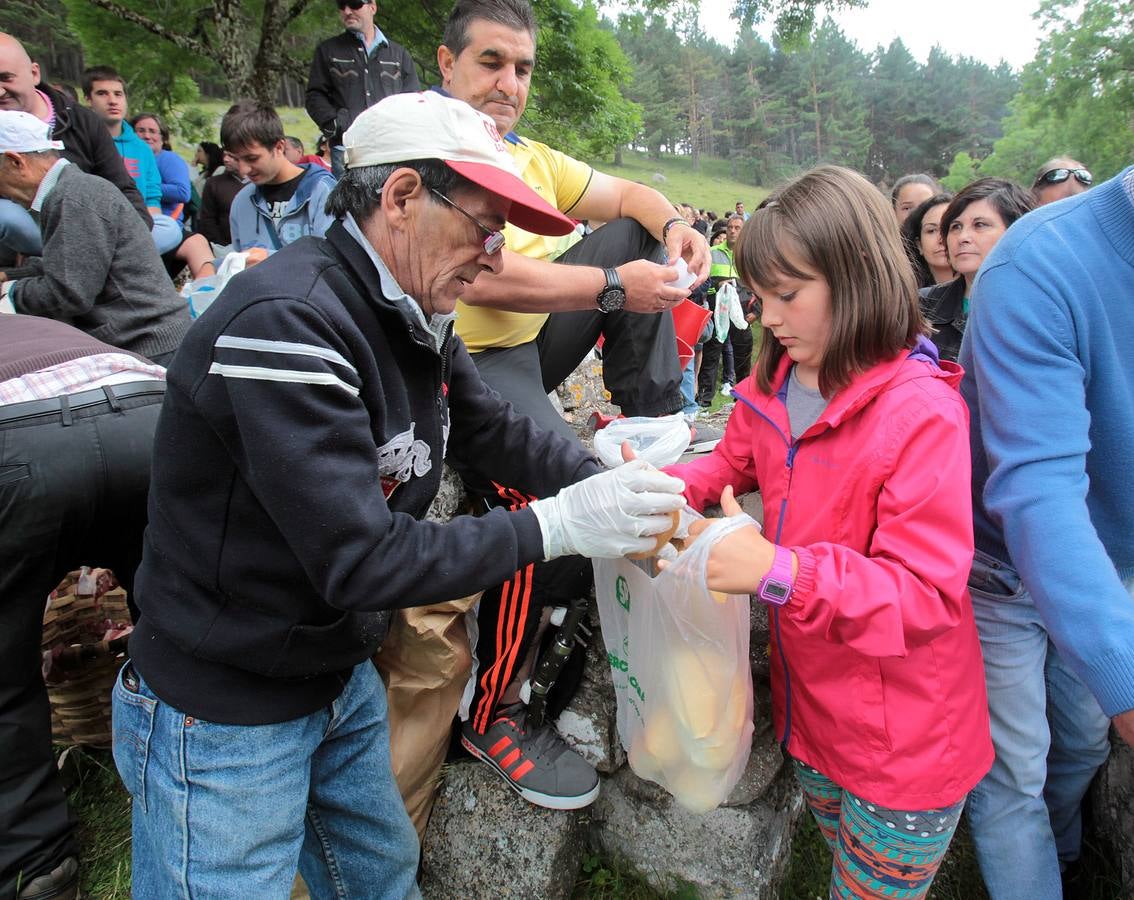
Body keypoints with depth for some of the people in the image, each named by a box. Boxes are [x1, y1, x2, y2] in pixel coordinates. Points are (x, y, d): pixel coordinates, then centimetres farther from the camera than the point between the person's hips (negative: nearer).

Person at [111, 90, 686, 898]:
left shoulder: (416, 318, -2)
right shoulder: (286, 323, -30)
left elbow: (494, 431, 7)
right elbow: (360, 560, -31)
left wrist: (611, 488, -8)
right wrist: (559, 526, -27)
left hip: (343, 676, 8)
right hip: (224, 716, -8)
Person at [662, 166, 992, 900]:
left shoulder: (924, 413, -26)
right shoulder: (773, 386, -4)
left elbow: (927, 591, -26)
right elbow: (734, 464, 13)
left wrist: (781, 573, -38)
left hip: (902, 746, -6)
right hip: (810, 702, 6)